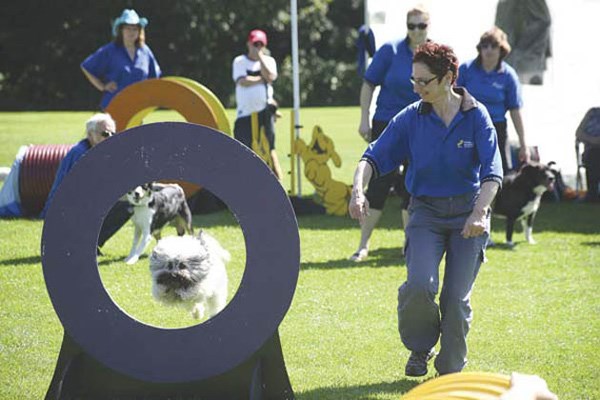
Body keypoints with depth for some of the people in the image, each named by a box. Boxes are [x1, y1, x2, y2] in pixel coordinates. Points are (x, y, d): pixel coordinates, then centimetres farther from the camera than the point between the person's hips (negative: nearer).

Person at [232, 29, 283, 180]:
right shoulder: (239, 61, 5)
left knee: (269, 148, -6)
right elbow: (242, 81, -12)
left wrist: (260, 56, -9)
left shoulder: (268, 61, 10)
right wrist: (263, 79, -9)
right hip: (245, 112, 0)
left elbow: (270, 77, -11)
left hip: (264, 111, 0)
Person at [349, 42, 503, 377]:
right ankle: (421, 349, 9)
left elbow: (492, 173, -13)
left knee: (456, 297, -4)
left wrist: (478, 214, -28)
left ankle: (451, 369, 17)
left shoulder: (476, 116, -6)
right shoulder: (411, 118, 0)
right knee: (419, 285, -19)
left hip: (468, 212, -1)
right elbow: (374, 157, -3)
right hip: (426, 213, 1)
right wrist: (358, 189, -23)